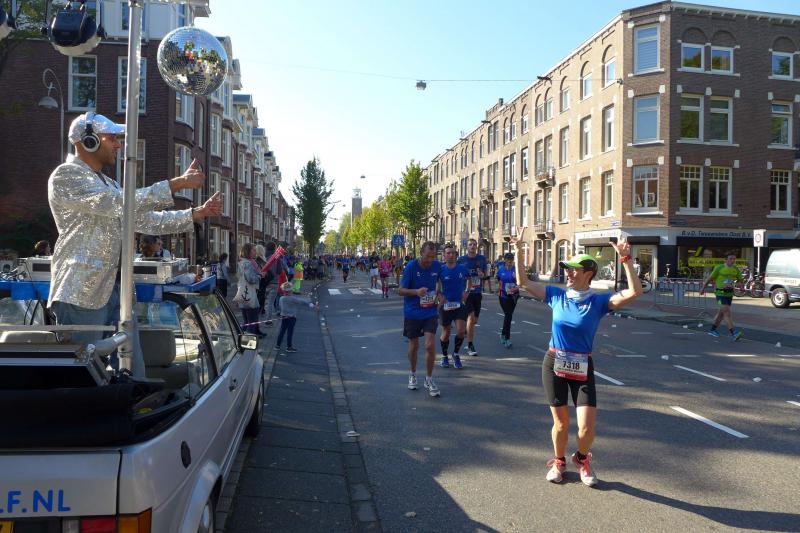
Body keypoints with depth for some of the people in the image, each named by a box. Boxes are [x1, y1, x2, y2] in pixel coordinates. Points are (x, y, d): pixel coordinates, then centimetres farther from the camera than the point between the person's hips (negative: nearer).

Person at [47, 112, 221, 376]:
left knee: (134, 370, 9)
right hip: (82, 293, -8)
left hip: (115, 290, 9)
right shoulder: (66, 175, -7)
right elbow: (119, 204, -21)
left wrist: (198, 213, 14)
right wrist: (176, 184, -19)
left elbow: (146, 220, 22)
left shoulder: (108, 184, 20)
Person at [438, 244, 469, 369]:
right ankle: (444, 356, 30)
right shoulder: (440, 270, -8)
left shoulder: (462, 268, -1)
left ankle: (456, 354, 16)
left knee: (461, 331, -9)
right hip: (445, 305, -1)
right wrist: (440, 296, -11)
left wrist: (466, 291, 5)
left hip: (459, 304, 1)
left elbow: (468, 279, 18)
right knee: (446, 333, 8)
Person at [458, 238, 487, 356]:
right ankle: (470, 346, -12)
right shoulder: (461, 260, -2)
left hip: (477, 292, 4)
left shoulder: (482, 259, 7)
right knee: (471, 316, -17)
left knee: (474, 320, 11)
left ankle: (469, 342, 29)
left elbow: (486, 274, 13)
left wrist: (483, 275, -9)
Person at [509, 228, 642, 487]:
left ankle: (582, 459, 27)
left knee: (587, 427, -6)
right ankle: (559, 462, 36)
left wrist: (625, 259, -28)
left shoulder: (598, 301, -8)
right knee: (561, 423, 9)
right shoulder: (557, 295, -2)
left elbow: (635, 292, -20)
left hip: (583, 368, -1)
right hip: (554, 364, 1)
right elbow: (523, 282, 2)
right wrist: (518, 251, -4)